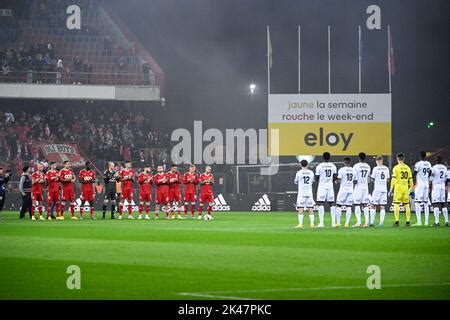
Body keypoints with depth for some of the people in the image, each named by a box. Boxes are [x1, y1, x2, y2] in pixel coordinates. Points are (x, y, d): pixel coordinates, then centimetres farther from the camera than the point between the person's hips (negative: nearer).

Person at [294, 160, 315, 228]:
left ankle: (300, 224, -9)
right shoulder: (311, 173, 4)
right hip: (309, 192, 3)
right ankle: (312, 223, 4)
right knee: (310, 208, 6)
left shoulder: (299, 173, -6)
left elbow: (295, 182, 6)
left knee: (300, 208, -3)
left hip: (301, 192, -3)